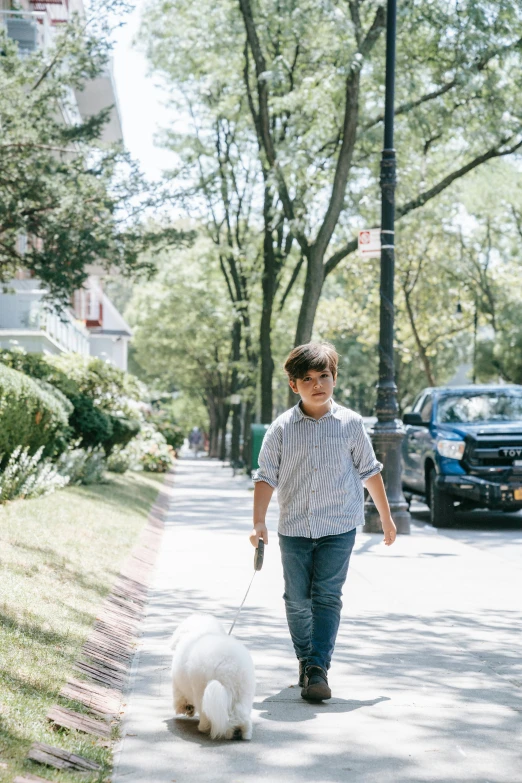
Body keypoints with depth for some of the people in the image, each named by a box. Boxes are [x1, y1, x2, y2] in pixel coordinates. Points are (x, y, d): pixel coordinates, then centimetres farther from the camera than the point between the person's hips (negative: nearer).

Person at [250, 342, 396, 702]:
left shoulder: (350, 423, 0)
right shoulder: (282, 428, 0)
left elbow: (370, 471, 10)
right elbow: (266, 477, 1)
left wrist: (386, 516, 15)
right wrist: (259, 523, -8)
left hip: (339, 527, -1)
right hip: (294, 527, 2)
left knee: (327, 597, -9)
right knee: (297, 600, 8)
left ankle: (319, 668, -10)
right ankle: (305, 660, 26)